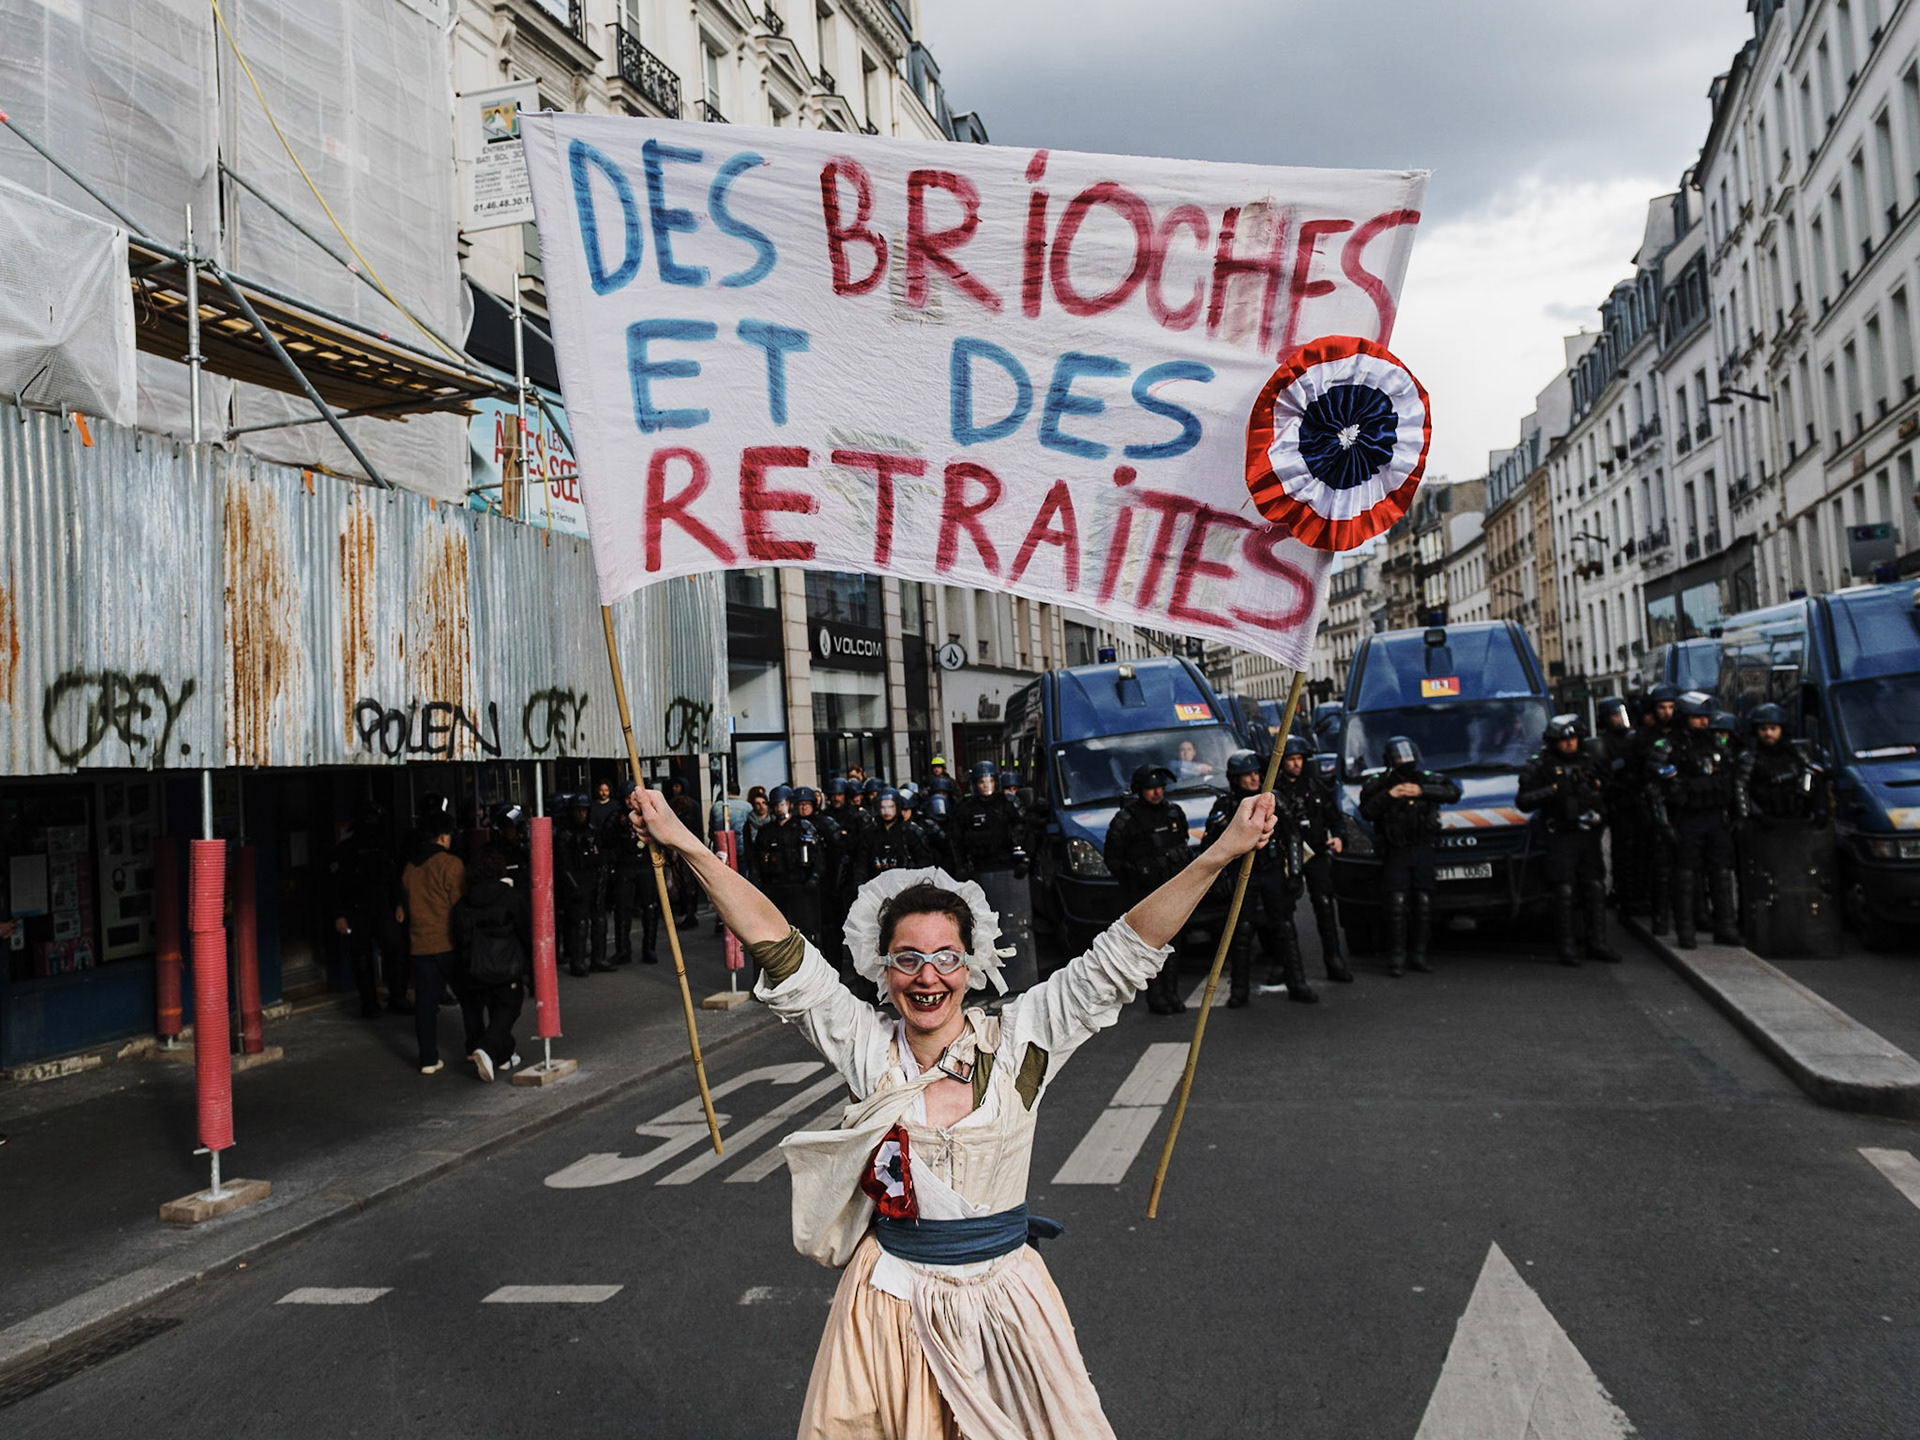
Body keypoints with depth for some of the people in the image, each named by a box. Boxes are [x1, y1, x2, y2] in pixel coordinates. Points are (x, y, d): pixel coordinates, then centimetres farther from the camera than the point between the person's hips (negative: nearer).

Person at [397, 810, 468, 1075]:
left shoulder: (409, 867, 10)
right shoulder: (450, 863, -10)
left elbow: (406, 903, 18)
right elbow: (461, 903, -10)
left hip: (419, 943, 5)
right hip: (449, 943, -5)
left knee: (425, 1001, 6)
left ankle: (429, 1060, 8)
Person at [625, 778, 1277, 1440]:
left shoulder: (1017, 1040, -8)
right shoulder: (866, 1045, -6)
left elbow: (1121, 956, -14)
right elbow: (776, 945, -12)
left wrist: (1221, 853, -21)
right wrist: (687, 845, -17)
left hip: (1000, 1299, 0)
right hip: (890, 1303, 1)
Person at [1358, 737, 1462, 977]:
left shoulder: (1426, 780, 4)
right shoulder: (1379, 784, -1)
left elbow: (1453, 792, -10)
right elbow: (1366, 812, -12)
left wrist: (1421, 791, -20)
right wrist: (1388, 795, -24)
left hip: (1423, 849, 3)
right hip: (1395, 852, -3)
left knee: (1423, 903, 3)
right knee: (1397, 903, -11)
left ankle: (1418, 955, 14)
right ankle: (1397, 958, -5)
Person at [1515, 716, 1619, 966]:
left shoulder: (1589, 763, 14)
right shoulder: (1541, 767, -1)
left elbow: (1606, 793, 25)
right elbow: (1522, 802, -7)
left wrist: (1601, 815, 6)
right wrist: (1551, 791, -18)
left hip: (1589, 836, 5)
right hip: (1561, 838, -5)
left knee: (1596, 889, 5)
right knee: (1565, 892, -5)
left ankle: (1597, 944, 12)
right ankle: (1568, 947, 0)